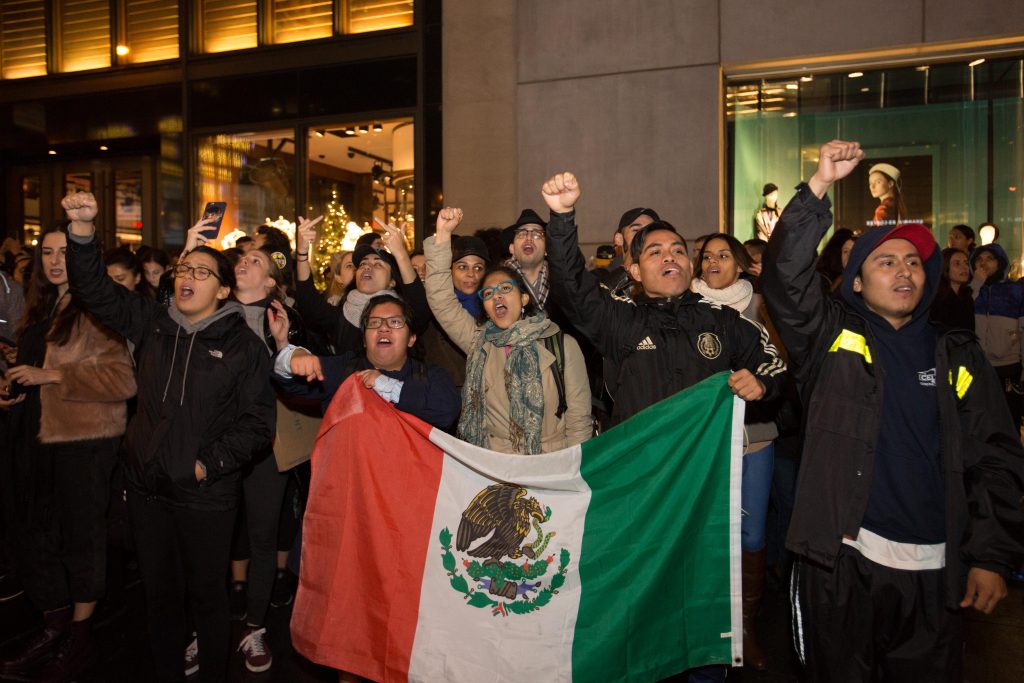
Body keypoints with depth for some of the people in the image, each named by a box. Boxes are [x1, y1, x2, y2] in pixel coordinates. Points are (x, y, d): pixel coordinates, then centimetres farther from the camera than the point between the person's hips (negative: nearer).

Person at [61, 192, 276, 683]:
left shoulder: (244, 346, -7)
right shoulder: (152, 324, 5)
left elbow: (257, 422, -8)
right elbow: (95, 290, 0)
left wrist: (209, 463, -14)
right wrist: (82, 231, -15)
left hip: (206, 493, -4)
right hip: (147, 486, 4)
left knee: (207, 594, 10)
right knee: (159, 592, 18)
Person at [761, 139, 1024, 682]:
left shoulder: (957, 356, 9)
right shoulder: (833, 337, 2)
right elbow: (785, 276, -15)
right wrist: (820, 185, -21)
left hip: (935, 568, 3)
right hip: (843, 560, -2)